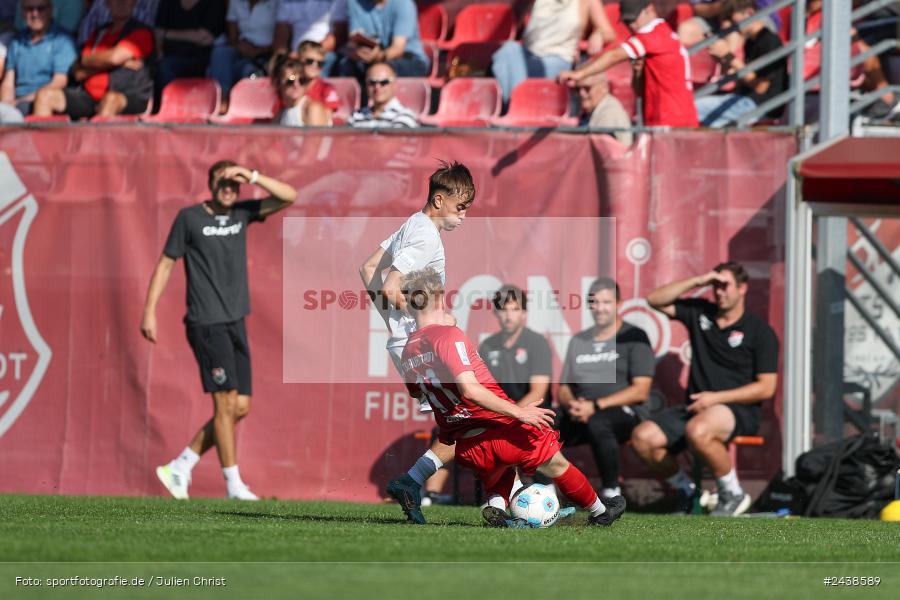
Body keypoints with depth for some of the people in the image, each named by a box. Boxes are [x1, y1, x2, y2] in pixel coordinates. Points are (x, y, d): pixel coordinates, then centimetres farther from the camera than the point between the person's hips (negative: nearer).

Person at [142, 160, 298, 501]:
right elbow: (166, 263, 2)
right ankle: (234, 485, -5)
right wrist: (149, 311, -3)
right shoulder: (189, 218, -2)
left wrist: (252, 176, -9)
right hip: (206, 323, -6)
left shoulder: (242, 214, 10)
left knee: (240, 407, 3)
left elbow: (288, 196, 3)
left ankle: (180, 467, 12)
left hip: (235, 322, 6)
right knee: (226, 402, -10)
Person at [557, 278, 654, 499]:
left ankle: (611, 491, -28)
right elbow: (563, 389, 20)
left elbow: (640, 391, -6)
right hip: (579, 416, 5)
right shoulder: (578, 342, 21)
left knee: (598, 423, -41)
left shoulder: (633, 338, 3)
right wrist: (571, 404, -6)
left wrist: (596, 406, -14)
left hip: (625, 412, -5)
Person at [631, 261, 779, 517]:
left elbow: (766, 388, -6)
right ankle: (686, 490, 6)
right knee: (643, 437, -18)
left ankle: (733, 493, -17)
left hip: (739, 410, -6)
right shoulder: (700, 313, 14)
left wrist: (716, 398, -13)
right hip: (694, 407, 6)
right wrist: (697, 282, 0)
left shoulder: (759, 331, -1)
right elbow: (655, 300, 9)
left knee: (697, 430, -40)